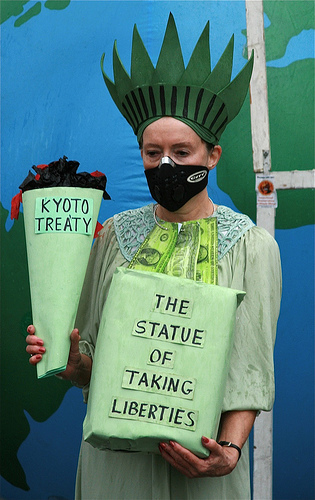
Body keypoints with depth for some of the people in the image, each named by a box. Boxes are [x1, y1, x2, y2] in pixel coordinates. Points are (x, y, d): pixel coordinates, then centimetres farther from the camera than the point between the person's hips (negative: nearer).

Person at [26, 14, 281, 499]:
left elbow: (251, 370, -8)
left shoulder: (252, 246, -5)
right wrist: (72, 363, -16)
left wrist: (230, 451, -23)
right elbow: (92, 357, 6)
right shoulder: (116, 235, 3)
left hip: (198, 459, -2)